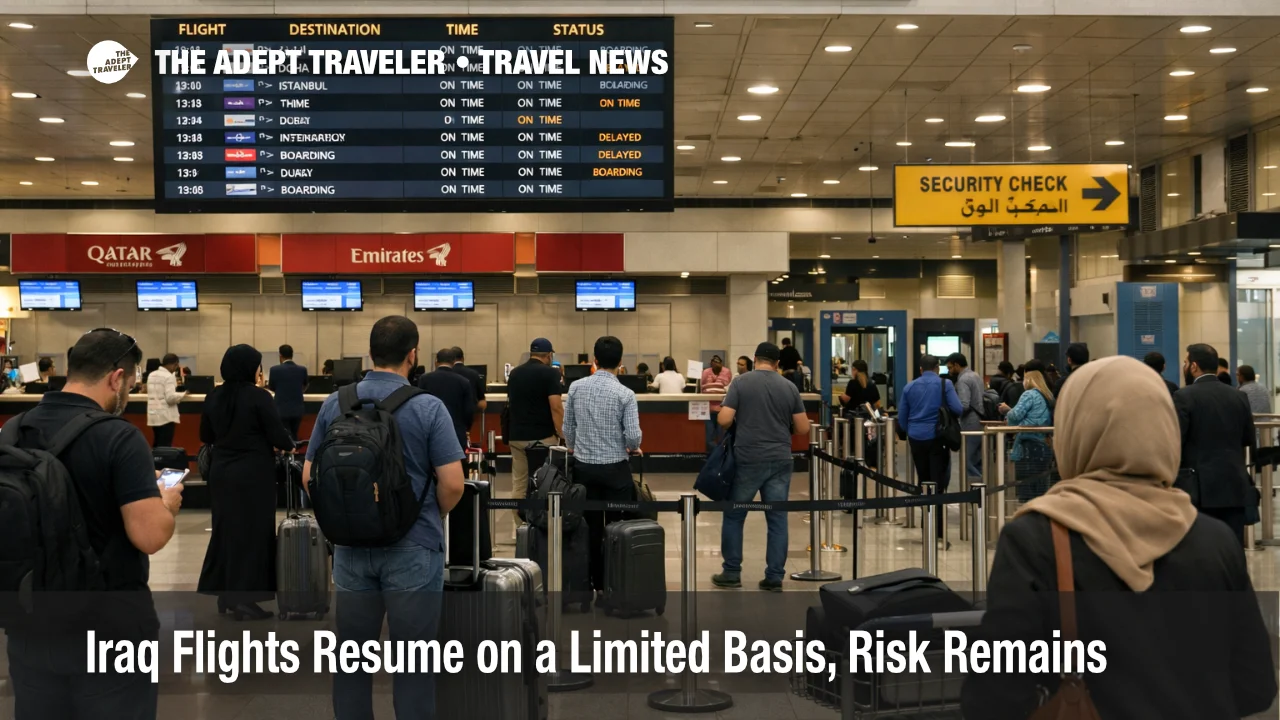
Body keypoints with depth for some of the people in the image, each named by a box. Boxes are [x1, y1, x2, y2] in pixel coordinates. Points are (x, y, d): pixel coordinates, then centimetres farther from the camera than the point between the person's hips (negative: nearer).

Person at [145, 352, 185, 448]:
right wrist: (183, 394, -6)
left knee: (156, 444, 15)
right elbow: (170, 397, -21)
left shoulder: (151, 375, 11)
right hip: (166, 416, -8)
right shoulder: (169, 376, -13)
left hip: (153, 415, 8)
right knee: (165, 446, -5)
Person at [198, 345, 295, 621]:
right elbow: (278, 436, -14)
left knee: (226, 530, 15)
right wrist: (289, 444, 7)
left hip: (221, 472, 6)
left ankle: (225, 595, 22)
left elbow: (206, 437, 13)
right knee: (251, 533, 1)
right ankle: (244, 601, 3)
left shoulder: (214, 397, 4)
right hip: (253, 474, -6)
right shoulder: (259, 396, -15)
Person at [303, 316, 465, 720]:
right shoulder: (428, 407, -11)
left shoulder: (334, 404, 1)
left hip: (351, 546, 4)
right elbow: (452, 485, -13)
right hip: (413, 548, -4)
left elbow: (310, 478, 5)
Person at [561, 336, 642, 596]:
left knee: (590, 527, 11)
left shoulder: (576, 387, 0)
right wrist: (633, 447, 10)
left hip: (584, 466, 3)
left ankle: (592, 582, 16)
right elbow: (633, 436, -14)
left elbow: (568, 428, 5)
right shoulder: (625, 394, -11)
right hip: (615, 468, -3)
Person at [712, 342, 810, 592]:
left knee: (734, 516, 10)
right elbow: (803, 428, 4)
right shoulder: (789, 387, 4)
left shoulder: (740, 382, -4)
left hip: (747, 459, -2)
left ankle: (731, 573, 13)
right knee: (777, 519, 6)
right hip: (780, 460, 2)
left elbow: (724, 420, -10)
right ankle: (774, 577, 7)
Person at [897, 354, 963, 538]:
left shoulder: (909, 387, 7)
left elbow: (902, 418, 10)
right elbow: (958, 409, -10)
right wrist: (947, 415, 13)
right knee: (938, 482, -3)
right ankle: (937, 529, -12)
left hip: (916, 438, 3)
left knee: (924, 482, 14)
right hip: (937, 437, -3)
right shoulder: (945, 384, -3)